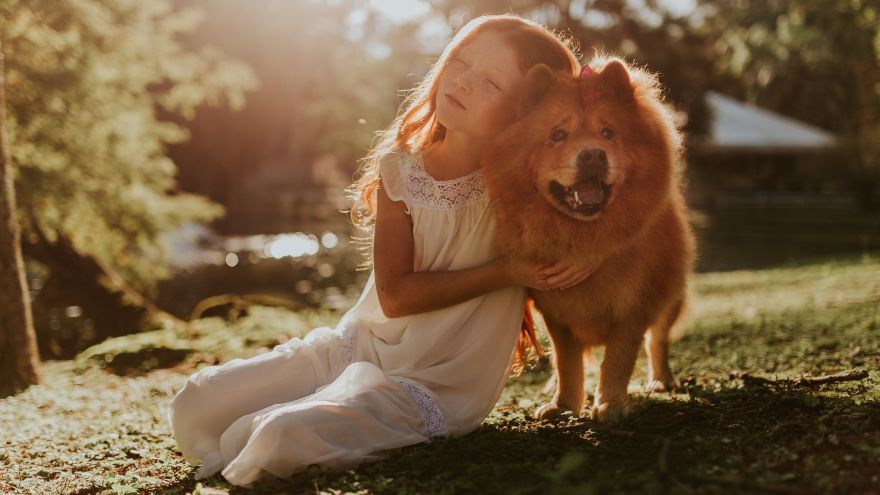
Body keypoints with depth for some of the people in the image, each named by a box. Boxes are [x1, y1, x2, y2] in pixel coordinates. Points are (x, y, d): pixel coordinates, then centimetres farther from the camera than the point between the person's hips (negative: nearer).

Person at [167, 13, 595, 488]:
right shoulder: (400, 168, -5)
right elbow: (395, 295, -11)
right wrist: (503, 272, -19)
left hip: (432, 386, -4)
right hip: (356, 346, 5)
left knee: (283, 436, -28)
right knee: (195, 403, -3)